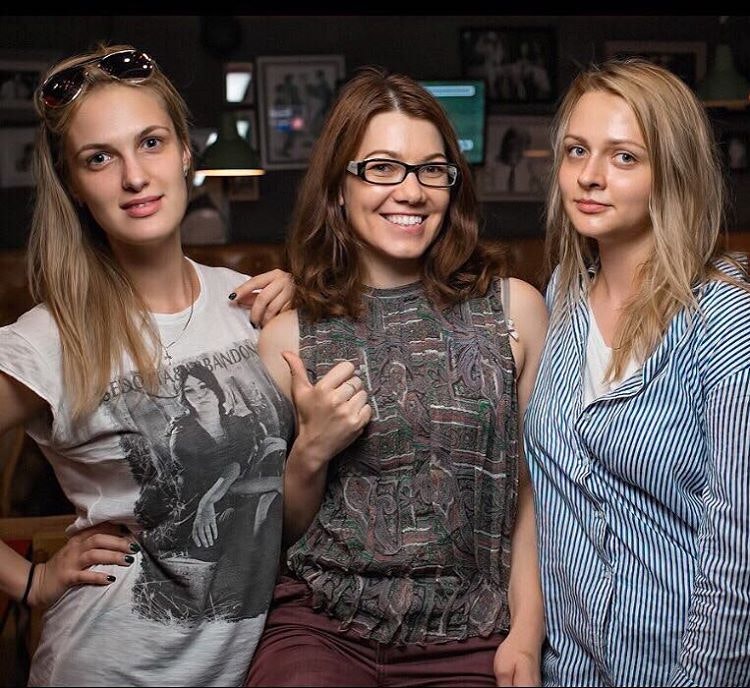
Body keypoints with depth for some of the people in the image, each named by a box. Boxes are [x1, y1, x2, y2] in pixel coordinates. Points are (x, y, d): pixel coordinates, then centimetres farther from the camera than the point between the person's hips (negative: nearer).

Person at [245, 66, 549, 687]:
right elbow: (280, 528, 10)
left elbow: (533, 486, 5)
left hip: (469, 638, 1)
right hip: (321, 623, 0)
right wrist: (312, 453, -8)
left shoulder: (515, 309, -1)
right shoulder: (289, 336, 0)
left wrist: (527, 633, -1)